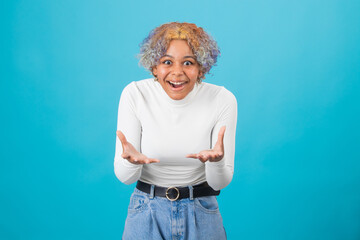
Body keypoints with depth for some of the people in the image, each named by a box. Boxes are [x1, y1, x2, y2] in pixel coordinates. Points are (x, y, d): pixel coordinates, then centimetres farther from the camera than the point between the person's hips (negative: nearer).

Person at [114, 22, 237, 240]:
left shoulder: (222, 100, -14)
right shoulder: (134, 94, -14)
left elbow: (221, 183, -11)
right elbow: (124, 177, -11)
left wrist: (216, 162, -32)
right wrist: (131, 161, -33)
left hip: (201, 215, 0)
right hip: (146, 212, 0)